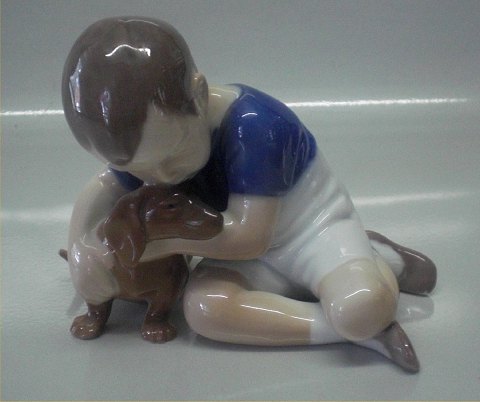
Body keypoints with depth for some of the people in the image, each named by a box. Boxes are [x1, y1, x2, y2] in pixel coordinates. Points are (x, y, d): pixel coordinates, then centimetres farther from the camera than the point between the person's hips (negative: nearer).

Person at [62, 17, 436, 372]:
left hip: (315, 228, -5)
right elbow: (101, 190, 4)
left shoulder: (255, 127, -31)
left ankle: (379, 259, -1)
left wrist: (157, 240, -27)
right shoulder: (147, 141, -9)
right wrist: (81, 245, -16)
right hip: (255, 260, 6)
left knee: (364, 306, -37)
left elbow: (248, 234, -31)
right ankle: (354, 328, -20)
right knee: (202, 307, -29)